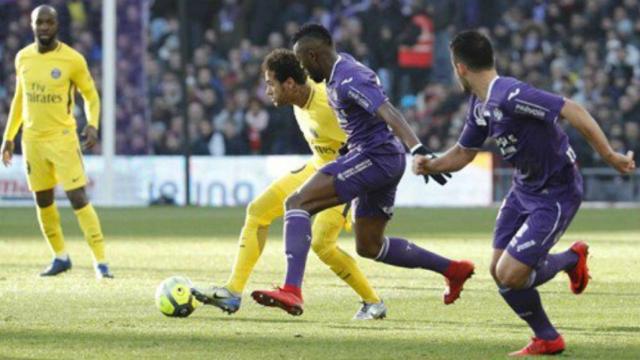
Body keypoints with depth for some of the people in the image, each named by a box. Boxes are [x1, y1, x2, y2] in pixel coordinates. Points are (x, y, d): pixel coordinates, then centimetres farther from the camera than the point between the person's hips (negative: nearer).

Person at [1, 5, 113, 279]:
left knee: (78, 198, -12)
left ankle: (100, 262, -10)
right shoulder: (23, 58, 5)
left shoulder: (72, 60, -8)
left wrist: (93, 125, -16)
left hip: (63, 138, -5)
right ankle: (60, 257, 25)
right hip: (32, 140, 5)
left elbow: (90, 95, 1)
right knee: (43, 201, 10)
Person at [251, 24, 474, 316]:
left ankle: (291, 290, -35)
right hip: (380, 161, 11)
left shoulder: (349, 80, -18)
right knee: (368, 246, 22)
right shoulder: (340, 66, 12)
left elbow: (389, 114, -32)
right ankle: (453, 269, 28)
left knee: (298, 203, -19)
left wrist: (417, 150, -45)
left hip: (375, 157, -11)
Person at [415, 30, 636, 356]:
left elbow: (572, 111, -34)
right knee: (498, 270, 7)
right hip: (523, 190, 9)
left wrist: (609, 156, -34)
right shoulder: (479, 104, 3)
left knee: (509, 275, -14)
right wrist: (430, 165, -3)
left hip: (555, 194, -9)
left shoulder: (509, 96, -29)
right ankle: (547, 340, 26)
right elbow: (464, 152, 16)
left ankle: (571, 259, 14)